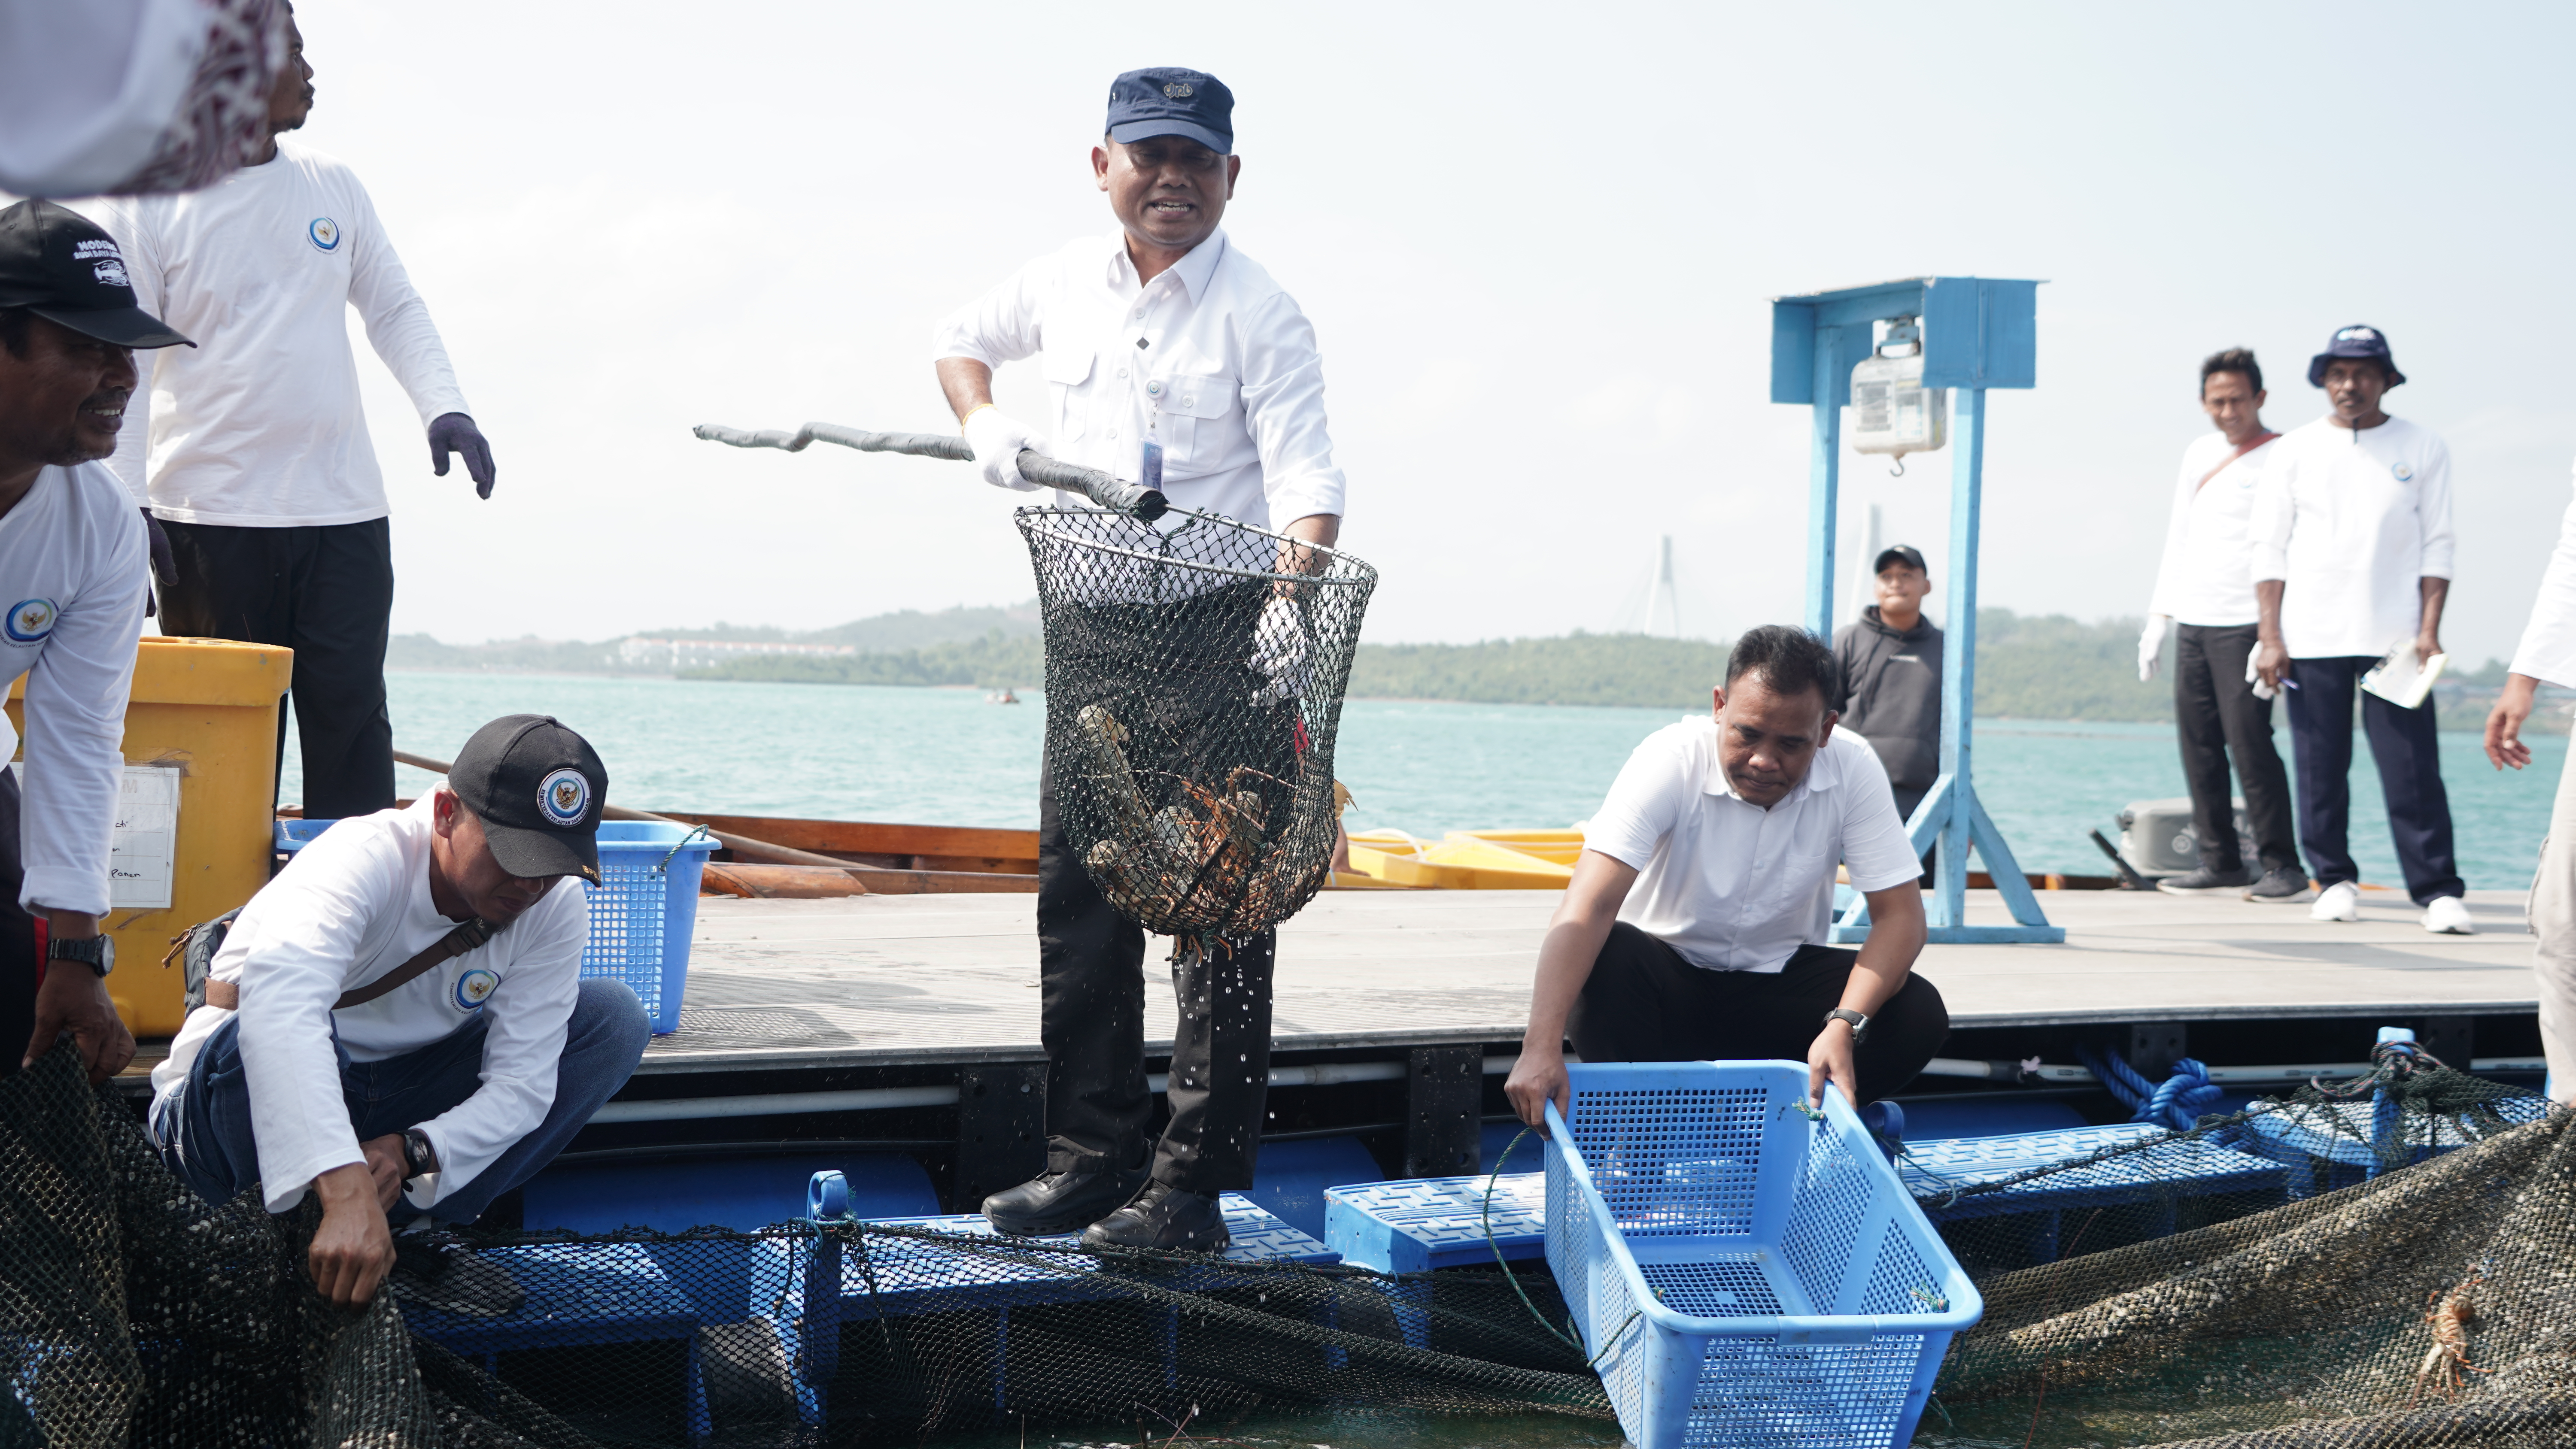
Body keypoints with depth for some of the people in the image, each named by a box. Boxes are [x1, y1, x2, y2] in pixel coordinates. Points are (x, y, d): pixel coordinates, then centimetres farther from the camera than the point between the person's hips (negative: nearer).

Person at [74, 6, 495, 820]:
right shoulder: (145, 203, -1)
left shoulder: (334, 187, 12)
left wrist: (443, 408, -2)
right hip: (210, 516, -3)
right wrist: (128, 508, -12)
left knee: (351, 716, -1)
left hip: (345, 510, 3)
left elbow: (395, 310, 16)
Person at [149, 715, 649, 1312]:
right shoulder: (364, 859, -30)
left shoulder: (555, 907, -12)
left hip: (393, 1115, 5)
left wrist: (412, 1151, -35)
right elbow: (278, 994, -51)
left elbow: (522, 1083, -14)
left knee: (614, 1019, -11)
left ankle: (404, 1225, -11)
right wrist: (345, 1187, -62)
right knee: (285, 1038, -41)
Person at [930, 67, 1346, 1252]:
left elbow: (1304, 480, -18)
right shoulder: (1065, 284, 8)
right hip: (1093, 627, 6)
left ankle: (1195, 1182, 0)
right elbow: (961, 340, 28)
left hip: (1224, 632, -6)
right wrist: (982, 422, 7)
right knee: (1079, 895, 8)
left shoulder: (1261, 314, -8)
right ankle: (1090, 1156, 18)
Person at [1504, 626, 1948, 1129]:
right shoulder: (1672, 760, -24)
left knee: (1920, 1015, -23)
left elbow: (1899, 915, -17)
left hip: (1782, 980, 3)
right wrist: (1542, 1046, -48)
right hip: (1670, 981, -2)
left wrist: (1844, 1027, -36)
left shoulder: (1853, 770, -16)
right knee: (1606, 959, -36)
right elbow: (1589, 905, -35)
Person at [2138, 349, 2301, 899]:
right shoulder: (2198, 454, 17)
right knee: (2198, 745, 4)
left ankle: (2282, 864, -3)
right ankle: (2221, 861, 11)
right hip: (2194, 624, 7)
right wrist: (2159, 616, 17)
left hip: (2246, 623, -7)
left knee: (2249, 741, -11)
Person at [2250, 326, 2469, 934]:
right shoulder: (2294, 452, 7)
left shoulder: (2423, 449, 7)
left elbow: (2437, 545, 6)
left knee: (2414, 771, -6)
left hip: (2394, 640, -1)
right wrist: (2270, 638, -1)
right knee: (2321, 770, 2)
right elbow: (2270, 549, 6)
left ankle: (2439, 891, -3)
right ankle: (2335, 879, 14)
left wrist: (2429, 630, -4)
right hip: (2311, 641, 1)